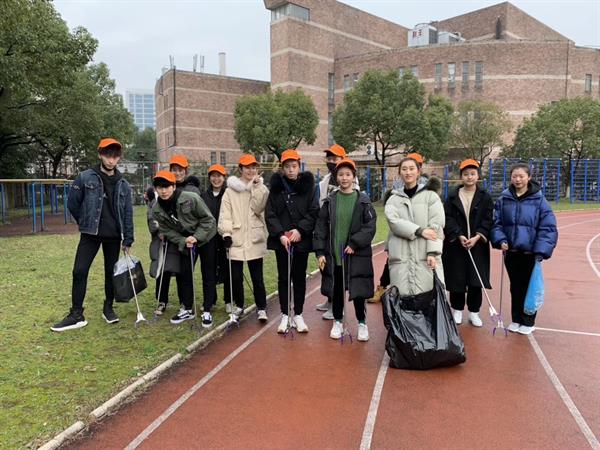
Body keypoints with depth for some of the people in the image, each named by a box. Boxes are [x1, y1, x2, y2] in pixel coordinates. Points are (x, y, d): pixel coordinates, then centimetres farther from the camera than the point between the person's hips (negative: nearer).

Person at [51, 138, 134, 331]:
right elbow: (72, 203, 3)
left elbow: (128, 213, 4)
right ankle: (76, 315, 4)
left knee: (111, 272, 8)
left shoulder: (123, 185, 3)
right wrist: (86, 223, 11)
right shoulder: (85, 178, -5)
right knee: (79, 271, -6)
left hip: (114, 236, 2)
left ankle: (108, 308, 24)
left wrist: (128, 240, 2)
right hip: (90, 234, -2)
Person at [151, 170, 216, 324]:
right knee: (183, 273, 5)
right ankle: (187, 308, 18)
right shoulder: (157, 210, -10)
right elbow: (167, 231, -5)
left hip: (204, 236, -5)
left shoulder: (191, 198, -24)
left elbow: (208, 219, -16)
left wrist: (197, 237, -22)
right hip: (184, 240, 5)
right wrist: (183, 242, -20)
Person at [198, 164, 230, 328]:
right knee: (208, 273, 1)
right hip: (208, 239, 2)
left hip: (225, 238, -2)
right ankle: (207, 310, 3)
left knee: (227, 270, 10)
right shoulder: (204, 195, 9)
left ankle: (228, 301, 31)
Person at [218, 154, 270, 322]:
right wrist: (226, 233, -11)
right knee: (236, 276, 10)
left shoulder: (261, 188, 7)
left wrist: (257, 186, -10)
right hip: (235, 239, 1)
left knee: (257, 277, 1)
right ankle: (239, 306, 28)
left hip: (254, 239, -1)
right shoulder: (230, 190, 5)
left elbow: (258, 208, -9)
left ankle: (261, 308, 13)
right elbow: (225, 215, 0)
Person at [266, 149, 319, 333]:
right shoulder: (276, 187, 3)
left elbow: (314, 212, -3)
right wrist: (280, 235, -13)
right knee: (283, 277, 8)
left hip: (302, 240, 0)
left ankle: (298, 315, 20)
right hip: (281, 240, 1)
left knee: (300, 277, 8)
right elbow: (270, 214, -1)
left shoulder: (308, 186, 1)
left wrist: (300, 230, -15)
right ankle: (285, 315, 19)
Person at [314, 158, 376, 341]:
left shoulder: (363, 201, -1)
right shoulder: (330, 201, 3)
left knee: (358, 291, 5)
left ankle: (362, 323, 24)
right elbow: (321, 227, 2)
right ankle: (338, 322, 29)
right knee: (336, 290, 11)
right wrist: (320, 252, -4)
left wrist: (354, 244, -16)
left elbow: (370, 226, -7)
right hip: (333, 254, 2)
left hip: (357, 255, -2)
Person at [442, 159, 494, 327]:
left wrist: (477, 237, -15)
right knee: (457, 279, 5)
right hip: (456, 244, 0)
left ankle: (474, 312, 16)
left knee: (476, 280, 2)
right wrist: (459, 236, -14)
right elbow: (448, 219, -2)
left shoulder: (485, 197, 5)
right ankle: (457, 310, 21)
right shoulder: (452, 196, 4)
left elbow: (488, 220, -2)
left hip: (477, 245, 0)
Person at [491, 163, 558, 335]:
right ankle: (516, 319, 29)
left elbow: (548, 228, -10)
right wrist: (501, 240, -13)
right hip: (511, 252, 3)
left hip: (530, 253, -2)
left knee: (529, 287, 9)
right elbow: (496, 223, 3)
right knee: (515, 287, 14)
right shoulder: (503, 199, -1)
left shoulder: (539, 200, -8)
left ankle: (528, 322, 25)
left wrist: (541, 251, -17)